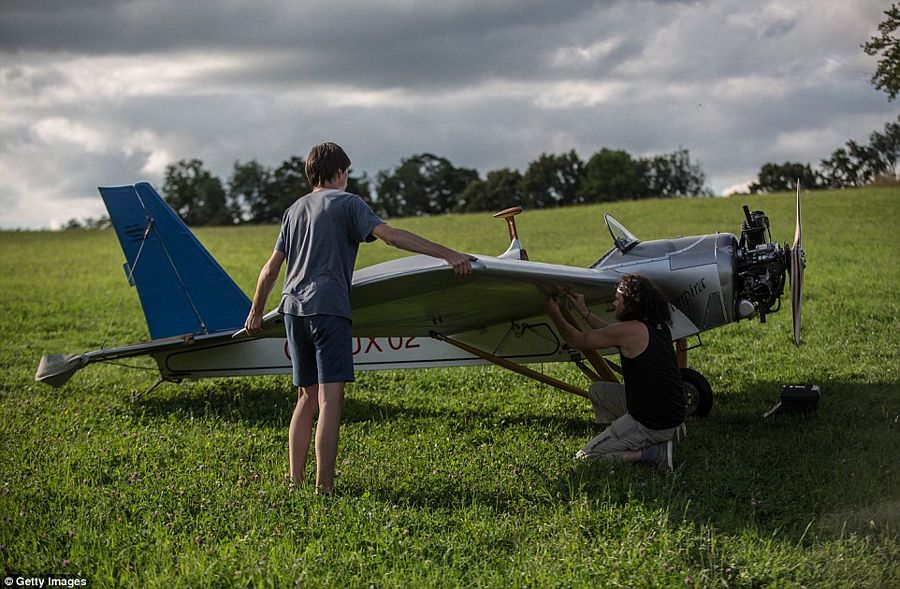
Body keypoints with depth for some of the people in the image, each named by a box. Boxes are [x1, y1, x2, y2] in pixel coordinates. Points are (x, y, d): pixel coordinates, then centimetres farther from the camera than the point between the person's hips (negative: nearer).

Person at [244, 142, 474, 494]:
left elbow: (271, 268, 21)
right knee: (330, 398, -8)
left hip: (294, 308, 7)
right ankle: (324, 486, -13)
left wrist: (256, 313, 31)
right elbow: (390, 235, -12)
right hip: (327, 307, -7)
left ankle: (295, 480, 14)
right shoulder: (346, 203, 2)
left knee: (307, 396, 14)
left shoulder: (295, 209, 21)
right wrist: (447, 254, -18)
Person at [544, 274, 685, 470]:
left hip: (650, 425, -9)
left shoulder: (631, 330, -17)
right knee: (598, 391, 24)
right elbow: (612, 334, 25)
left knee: (584, 458, 1)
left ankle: (651, 453, -7)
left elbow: (578, 340, -3)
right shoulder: (658, 327, 7)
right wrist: (584, 312, 29)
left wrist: (555, 315, 13)